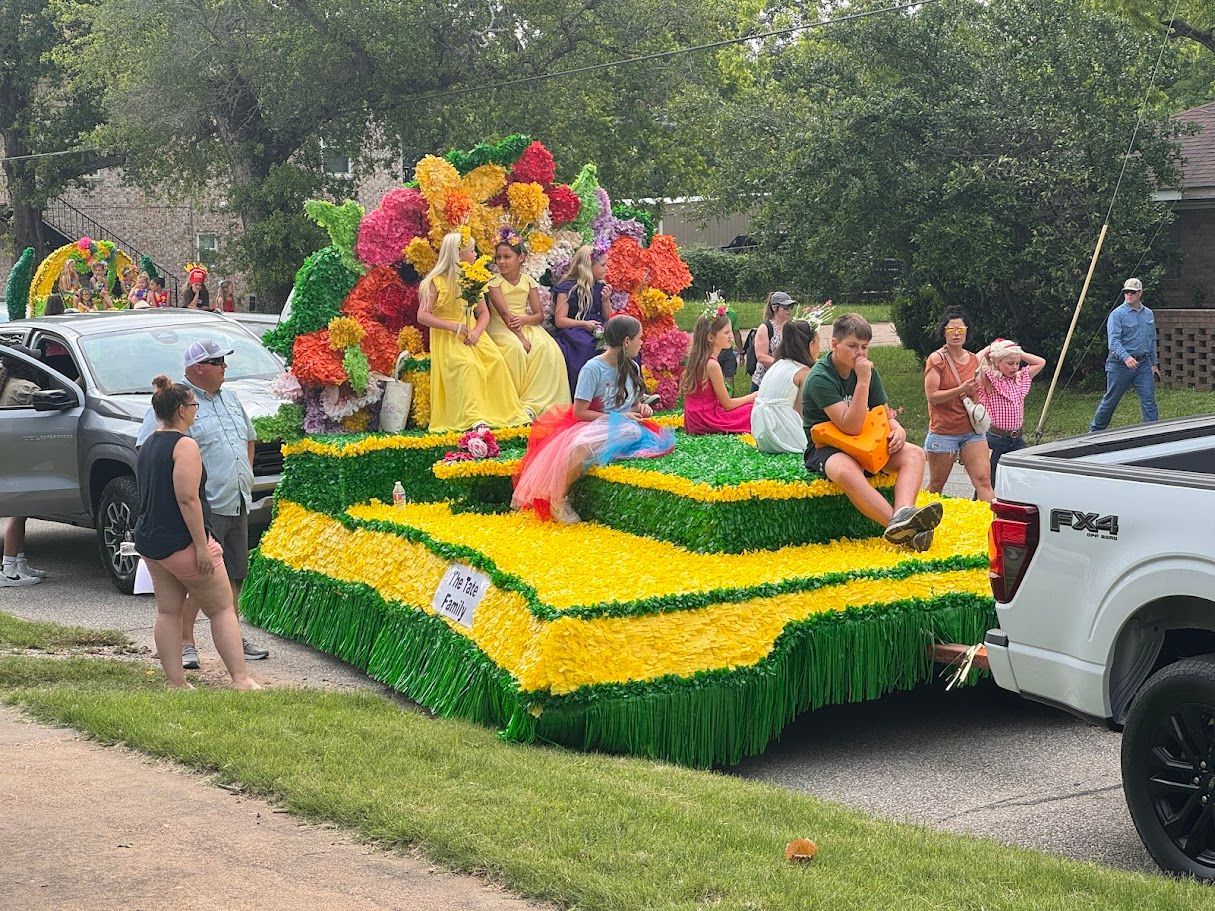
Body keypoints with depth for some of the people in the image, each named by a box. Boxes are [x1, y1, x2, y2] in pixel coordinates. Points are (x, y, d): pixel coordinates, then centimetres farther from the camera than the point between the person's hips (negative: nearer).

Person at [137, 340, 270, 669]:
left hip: (237, 505, 8)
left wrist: (246, 476, 19)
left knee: (234, 574, 14)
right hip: (203, 507, -8)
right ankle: (185, 644, 0)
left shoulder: (229, 398, 16)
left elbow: (248, 438, 31)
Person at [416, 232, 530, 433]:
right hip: (448, 338, -5)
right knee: (467, 365, -32)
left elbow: (484, 312, 12)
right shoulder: (436, 281, -6)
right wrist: (454, 327, -20)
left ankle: (504, 412, -17)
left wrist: (477, 332, -10)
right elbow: (423, 316, -12)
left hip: (473, 333, 5)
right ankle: (473, 417, -36)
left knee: (496, 360, -21)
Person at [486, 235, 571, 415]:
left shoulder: (529, 281, 8)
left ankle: (531, 403, -27)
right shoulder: (495, 282, -4)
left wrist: (523, 320, -19)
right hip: (501, 327, -3)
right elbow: (505, 314, -15)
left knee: (546, 348, -27)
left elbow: (539, 314, 4)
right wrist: (522, 339, -25)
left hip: (526, 325, 3)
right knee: (514, 348, -36)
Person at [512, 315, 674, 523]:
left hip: (623, 428, 8)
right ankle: (559, 500, -17)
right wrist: (618, 418, -15)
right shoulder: (593, 368, -12)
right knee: (584, 448, -41)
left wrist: (641, 408, -1)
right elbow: (579, 412, -13)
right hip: (592, 427, -8)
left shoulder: (632, 367, 10)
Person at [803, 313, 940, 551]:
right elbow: (851, 427, -26)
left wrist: (898, 430, -11)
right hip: (825, 449, -7)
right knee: (847, 472, -41)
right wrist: (863, 381, -28)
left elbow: (886, 415, 12)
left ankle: (903, 514, -44)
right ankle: (904, 532, -48)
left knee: (914, 454, -15)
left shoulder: (867, 370, 4)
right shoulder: (820, 378, -18)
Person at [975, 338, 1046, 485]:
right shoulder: (990, 381, -7)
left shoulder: (1020, 379, 12)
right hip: (995, 439, -5)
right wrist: (988, 350, -7)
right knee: (990, 485, 0)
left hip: (1017, 440, 5)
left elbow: (1041, 362, 21)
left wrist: (1018, 352, 11)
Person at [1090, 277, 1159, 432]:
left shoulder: (1148, 314, 11)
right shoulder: (1118, 314, -9)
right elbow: (1113, 341, -19)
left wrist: (1154, 363, 17)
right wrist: (1126, 357, -34)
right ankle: (1095, 430, 22)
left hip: (1143, 364, 4)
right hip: (1120, 364, -4)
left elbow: (1152, 341, 20)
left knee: (1149, 400, -4)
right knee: (1110, 400, 6)